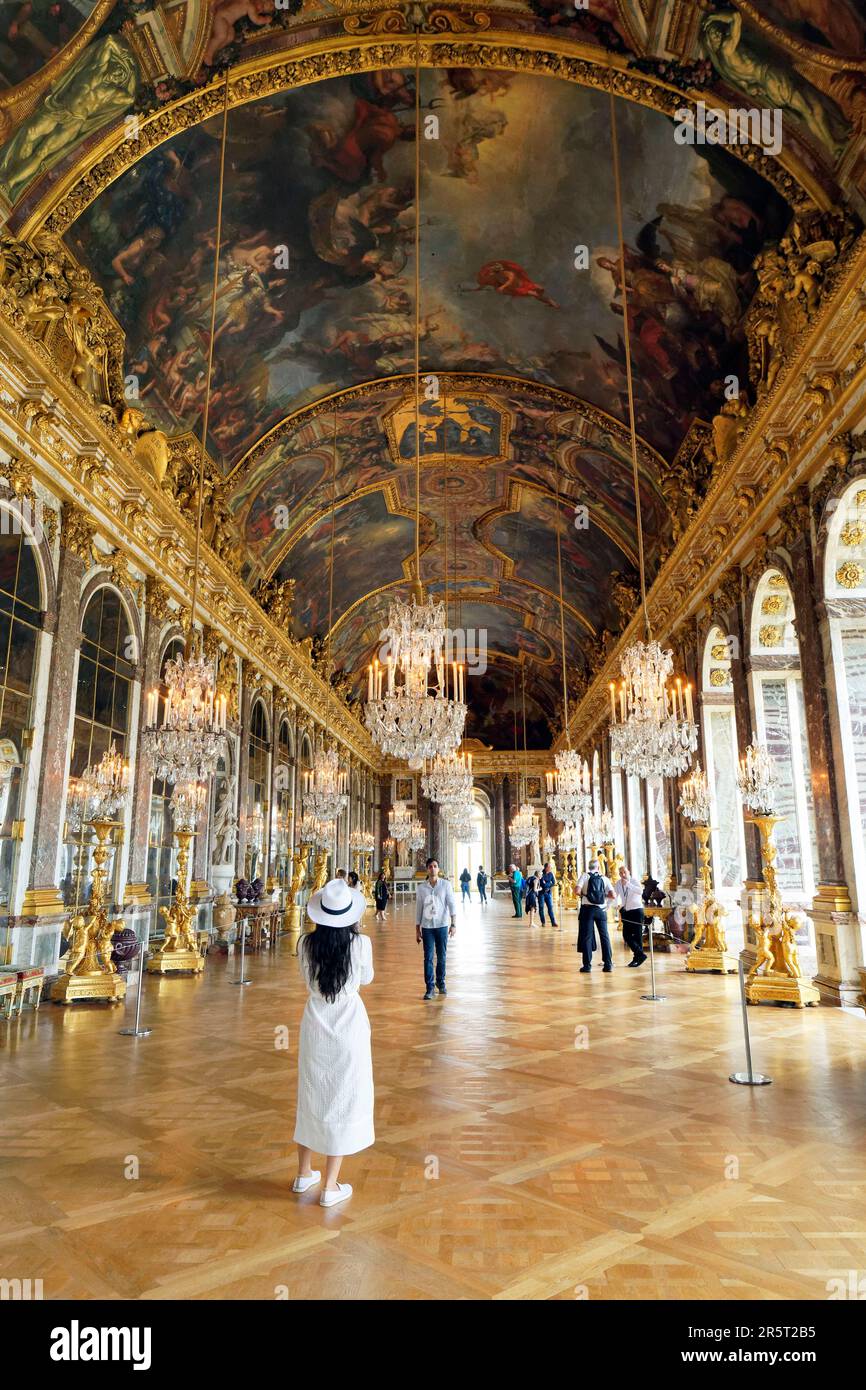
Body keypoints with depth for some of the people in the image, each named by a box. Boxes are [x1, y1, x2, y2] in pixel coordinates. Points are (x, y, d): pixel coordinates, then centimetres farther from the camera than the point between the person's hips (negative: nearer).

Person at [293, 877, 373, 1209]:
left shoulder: (307, 943, -11)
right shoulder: (360, 944, -18)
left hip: (315, 1024, 3)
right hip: (349, 1025, -3)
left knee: (312, 1095, 20)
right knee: (342, 1100, 10)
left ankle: (304, 1174, 36)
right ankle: (330, 1186, 18)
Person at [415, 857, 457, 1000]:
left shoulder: (446, 885, -3)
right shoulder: (421, 888, 1)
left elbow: (452, 904, -6)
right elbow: (418, 909, 6)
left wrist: (454, 924, -14)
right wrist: (417, 929, 6)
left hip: (442, 925, 0)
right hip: (427, 927, 0)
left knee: (441, 957, 9)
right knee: (428, 958, -1)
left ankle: (441, 983, 27)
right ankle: (429, 988, 4)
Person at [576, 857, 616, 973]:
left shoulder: (584, 876, -1)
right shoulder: (604, 878, 5)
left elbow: (577, 890, -14)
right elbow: (613, 895, -1)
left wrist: (583, 894, 7)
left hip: (587, 908, -2)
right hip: (601, 909, 2)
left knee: (587, 936, 3)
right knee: (604, 936, 10)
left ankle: (587, 965, 3)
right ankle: (608, 964, 10)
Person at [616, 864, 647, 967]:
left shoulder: (634, 881, -11)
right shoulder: (618, 883, 4)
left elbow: (640, 891, -29)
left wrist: (628, 884, -35)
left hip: (636, 910, -5)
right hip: (626, 911, 5)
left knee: (637, 935, -4)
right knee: (626, 935, -2)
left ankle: (637, 958, 5)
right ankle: (640, 954, 5)